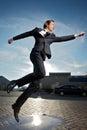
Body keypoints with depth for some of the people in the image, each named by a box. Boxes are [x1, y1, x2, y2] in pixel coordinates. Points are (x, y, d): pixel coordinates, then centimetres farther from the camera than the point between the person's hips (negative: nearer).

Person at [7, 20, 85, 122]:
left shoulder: (52, 37, 29)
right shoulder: (37, 30, 20)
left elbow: (63, 38, 29)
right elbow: (25, 34, 26)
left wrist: (76, 35, 27)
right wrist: (13, 38, 33)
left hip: (42, 58, 4)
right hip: (36, 53, -4)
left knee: (34, 86, -9)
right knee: (41, 73, -36)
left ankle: (17, 106, -2)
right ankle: (16, 82, -23)